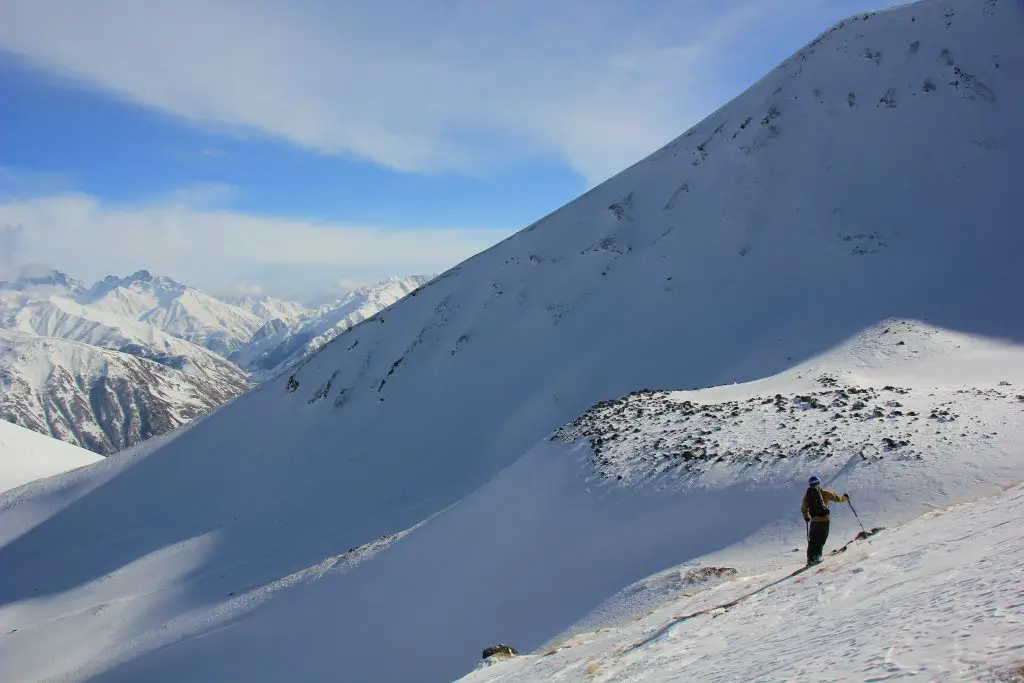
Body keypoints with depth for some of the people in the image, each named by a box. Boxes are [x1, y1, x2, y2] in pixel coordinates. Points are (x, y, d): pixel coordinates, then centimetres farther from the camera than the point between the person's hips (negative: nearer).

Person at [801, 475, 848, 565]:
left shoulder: (807, 495, 6)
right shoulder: (824, 493, -3)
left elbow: (803, 508, 15)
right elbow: (837, 498, 3)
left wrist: (806, 517, 33)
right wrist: (845, 497, 24)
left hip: (814, 521, 3)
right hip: (824, 520, -3)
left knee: (812, 540, 11)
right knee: (822, 538, 6)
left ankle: (810, 558, 5)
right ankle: (817, 555, -8)